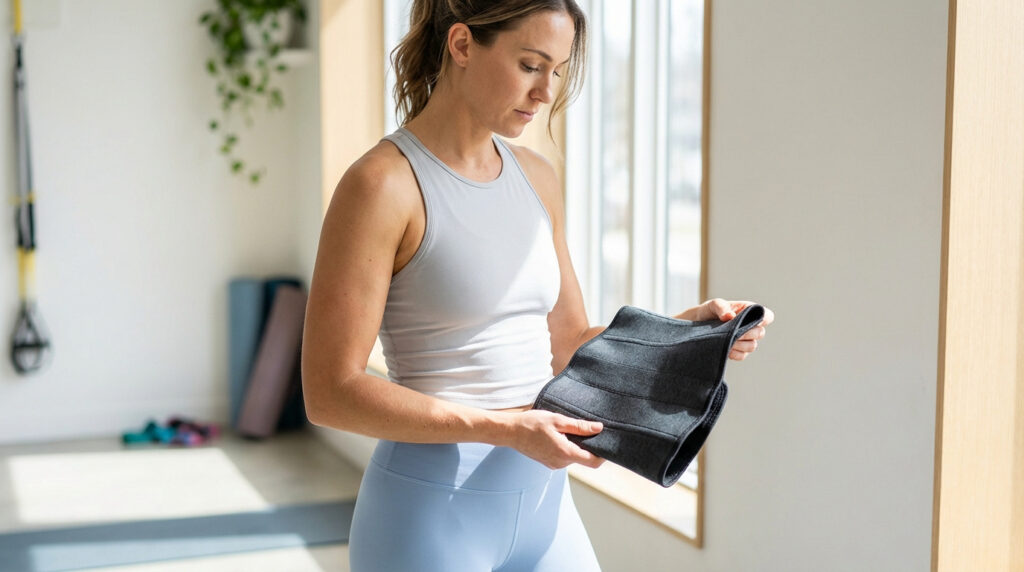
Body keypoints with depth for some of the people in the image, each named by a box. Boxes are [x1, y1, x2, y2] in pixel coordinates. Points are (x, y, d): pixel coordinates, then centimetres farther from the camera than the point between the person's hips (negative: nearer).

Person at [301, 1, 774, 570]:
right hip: (432, 512, -6)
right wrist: (504, 428, -22)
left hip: (543, 502, 6)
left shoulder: (537, 178, 7)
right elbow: (331, 392, -16)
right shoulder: (385, 183, -13)